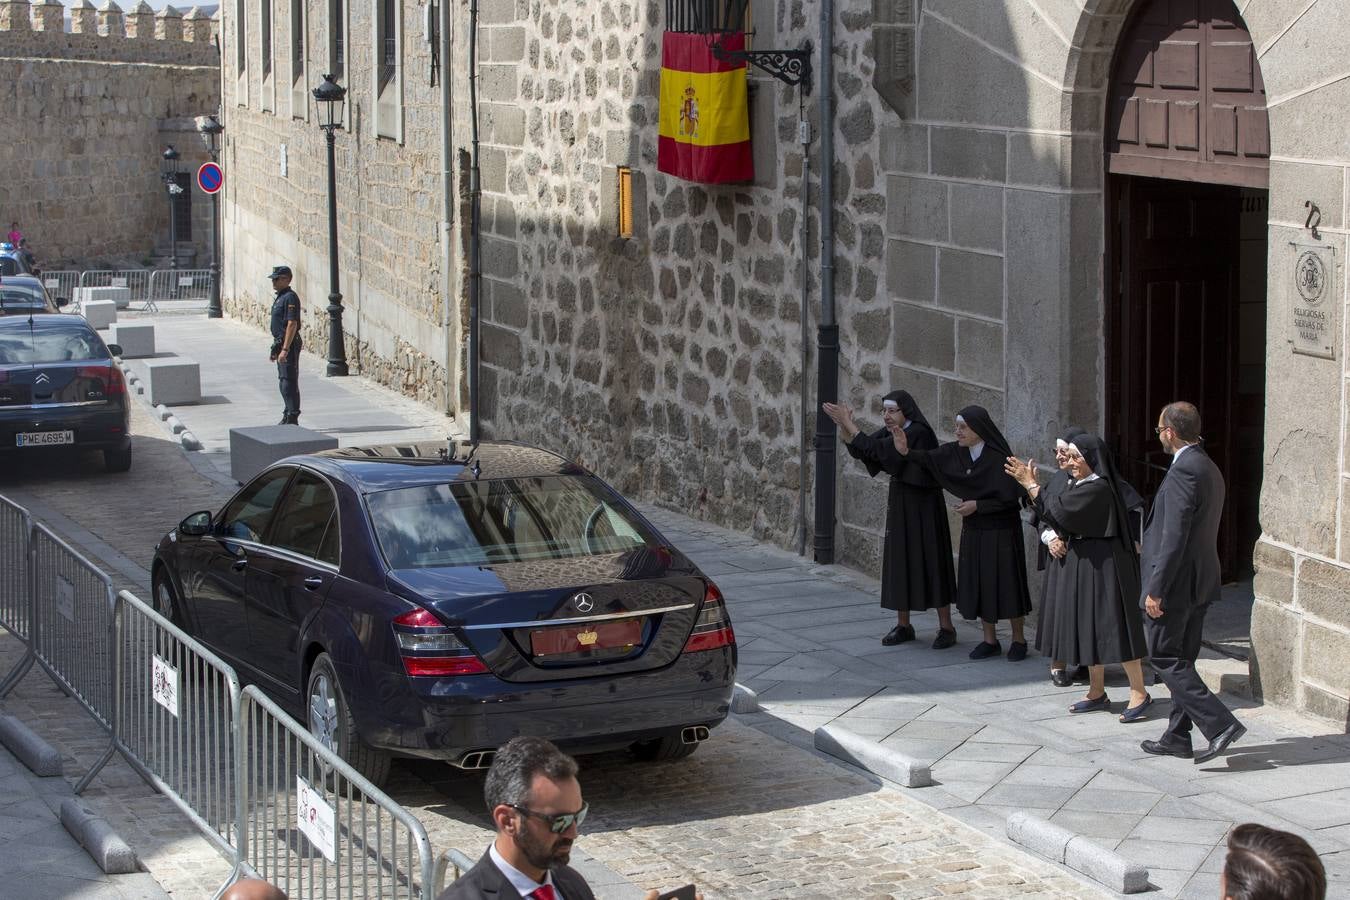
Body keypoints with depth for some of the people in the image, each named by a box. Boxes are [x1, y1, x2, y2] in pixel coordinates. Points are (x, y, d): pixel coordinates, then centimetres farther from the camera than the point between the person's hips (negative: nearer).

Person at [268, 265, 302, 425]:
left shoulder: (290, 298, -15)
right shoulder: (280, 297, 17)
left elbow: (292, 325, -22)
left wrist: (285, 349, -26)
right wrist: (275, 349, 22)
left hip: (289, 345, -10)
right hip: (281, 345, 10)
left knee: (289, 382, -9)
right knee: (283, 382, 14)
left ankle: (292, 418, -8)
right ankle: (288, 416, 21)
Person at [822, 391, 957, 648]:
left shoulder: (918, 433, -20)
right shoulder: (891, 432, 6)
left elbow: (875, 449, -26)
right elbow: (858, 450, -2)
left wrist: (848, 422, -22)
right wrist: (843, 426, -18)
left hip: (923, 506, -8)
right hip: (899, 504, 8)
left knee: (930, 562, -3)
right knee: (899, 562, 9)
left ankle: (946, 627, 5)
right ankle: (903, 626, 16)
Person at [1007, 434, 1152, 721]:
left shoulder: (1097, 488, -19)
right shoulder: (1079, 484, 12)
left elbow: (1058, 510, -23)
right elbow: (1054, 515, 7)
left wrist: (1030, 484, -14)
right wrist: (1030, 484, -2)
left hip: (1101, 565, -10)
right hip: (1082, 562, 10)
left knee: (1112, 627, -8)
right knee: (1089, 627, 13)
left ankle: (1139, 693, -3)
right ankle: (1097, 693, 20)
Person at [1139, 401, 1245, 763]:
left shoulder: (1183, 471, -20)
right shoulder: (1210, 469, 12)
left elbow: (1174, 537, -24)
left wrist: (1156, 589, -20)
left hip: (1177, 582, -10)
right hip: (1201, 582, 10)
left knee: (1165, 658, -3)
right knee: (1182, 659, 15)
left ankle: (1219, 723, -11)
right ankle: (1177, 737, 21)